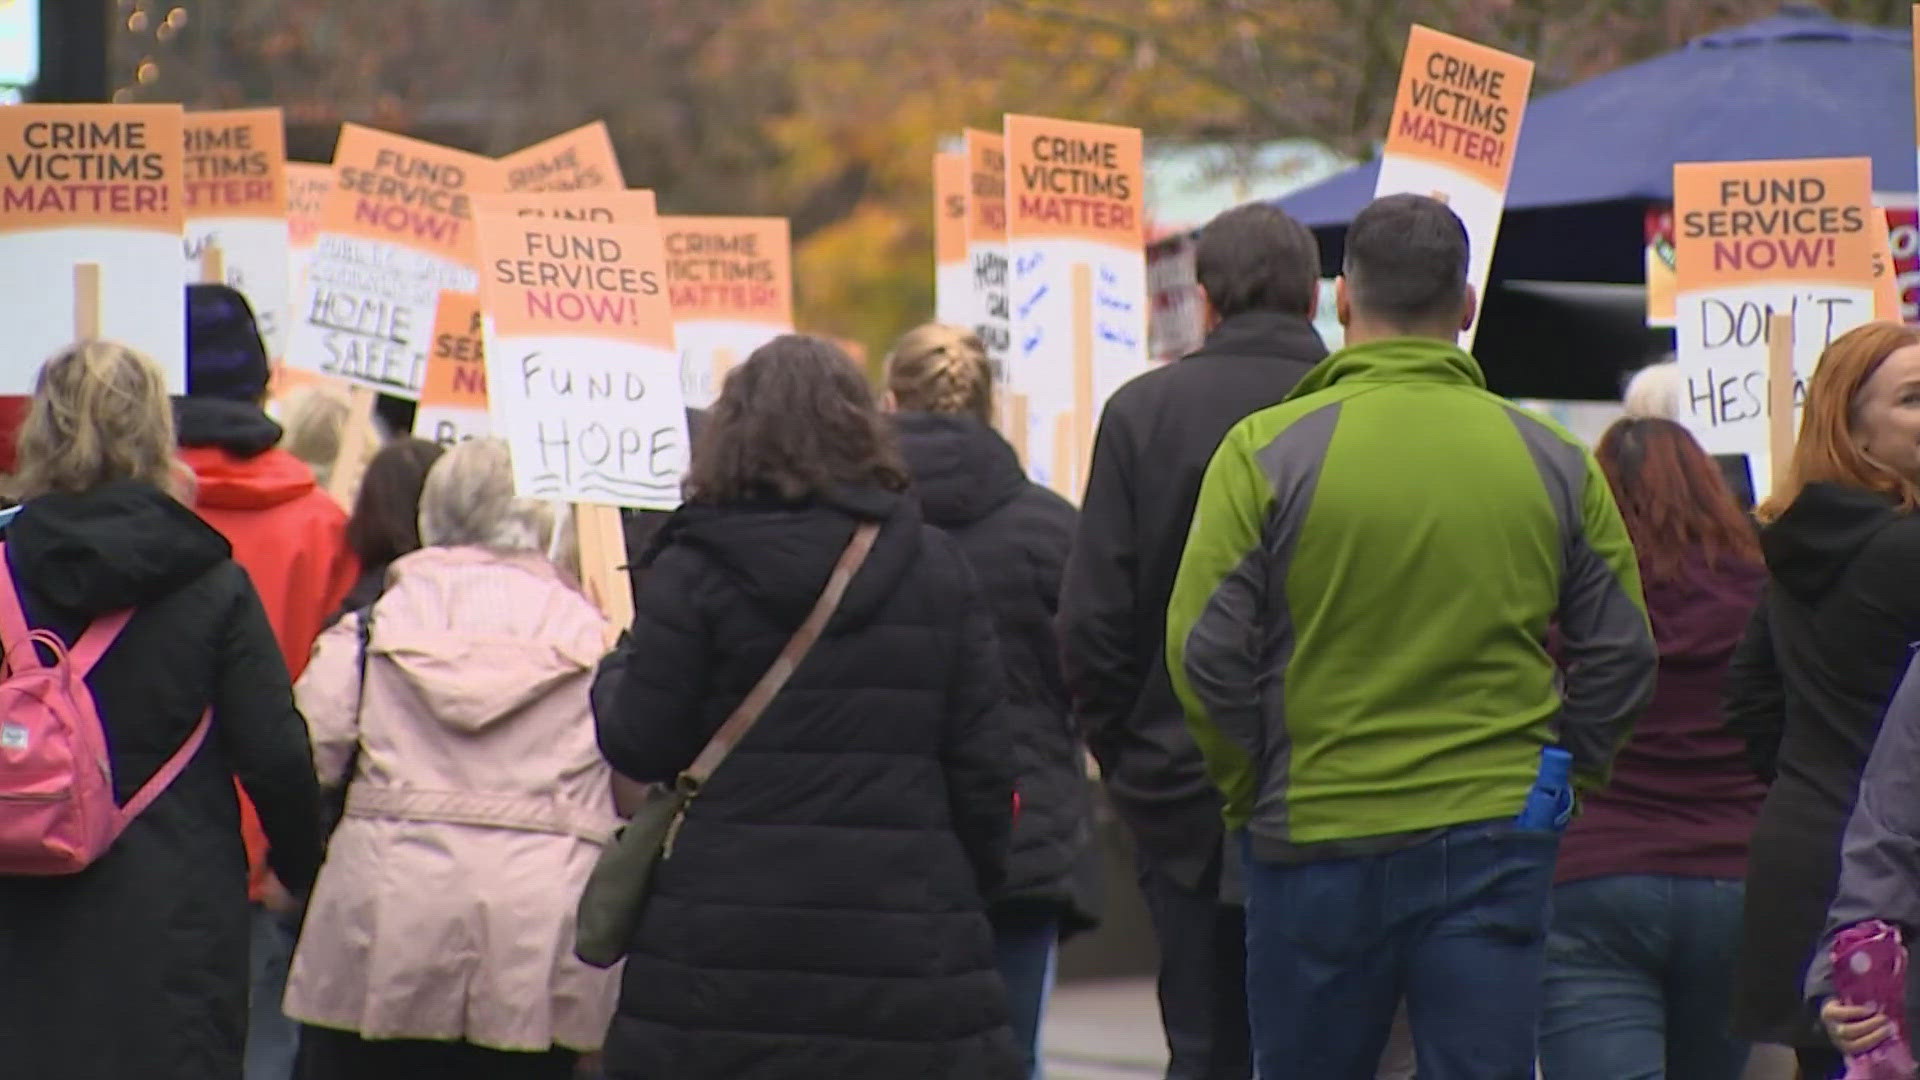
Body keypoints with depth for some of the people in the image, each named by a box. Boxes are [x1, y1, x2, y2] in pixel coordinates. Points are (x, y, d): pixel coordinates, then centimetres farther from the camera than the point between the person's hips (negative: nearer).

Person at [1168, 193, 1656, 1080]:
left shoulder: (1267, 451, -6)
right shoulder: (1554, 462, 3)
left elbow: (1206, 653, -7)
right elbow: (1620, 657, 6)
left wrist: (1251, 797, 6)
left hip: (1315, 839, -2)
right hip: (1497, 840, 2)